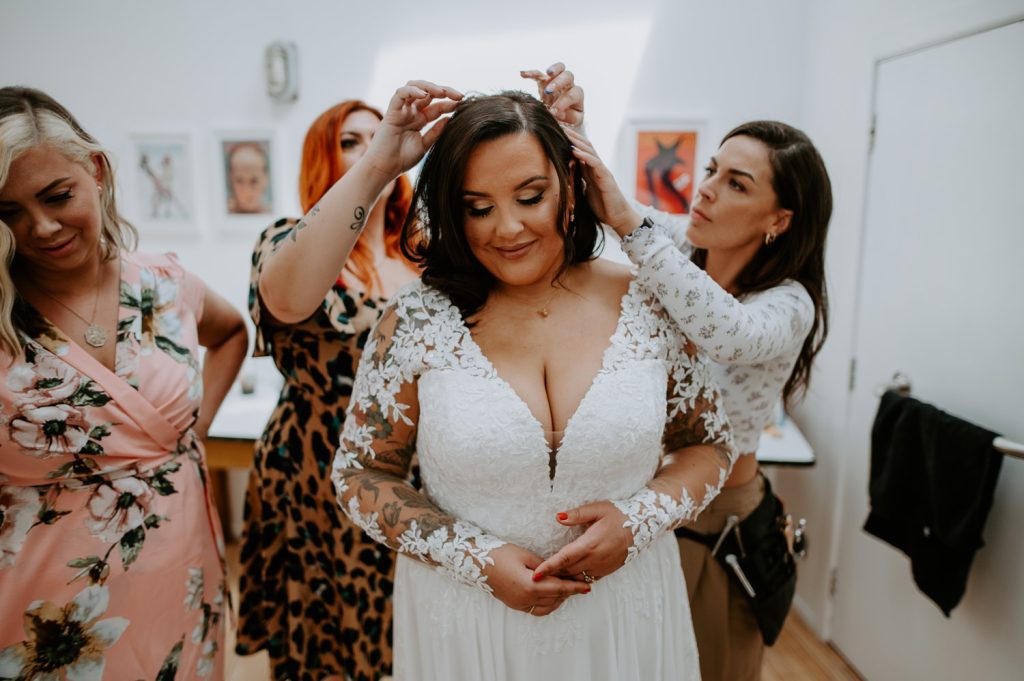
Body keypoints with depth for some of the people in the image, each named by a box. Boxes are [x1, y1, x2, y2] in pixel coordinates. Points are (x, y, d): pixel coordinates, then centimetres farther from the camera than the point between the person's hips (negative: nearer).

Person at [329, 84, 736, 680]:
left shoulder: (649, 304, -9)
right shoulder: (419, 319, -12)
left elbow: (709, 444, 2)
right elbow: (361, 474, -5)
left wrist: (641, 517, -16)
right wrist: (477, 558, -15)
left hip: (624, 614, 2)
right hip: (464, 620, -1)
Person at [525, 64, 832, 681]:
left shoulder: (790, 305, -18)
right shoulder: (673, 245, -5)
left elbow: (726, 333, -41)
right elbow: (589, 194, -4)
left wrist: (630, 220, -44)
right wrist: (569, 130, -24)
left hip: (718, 523, -3)